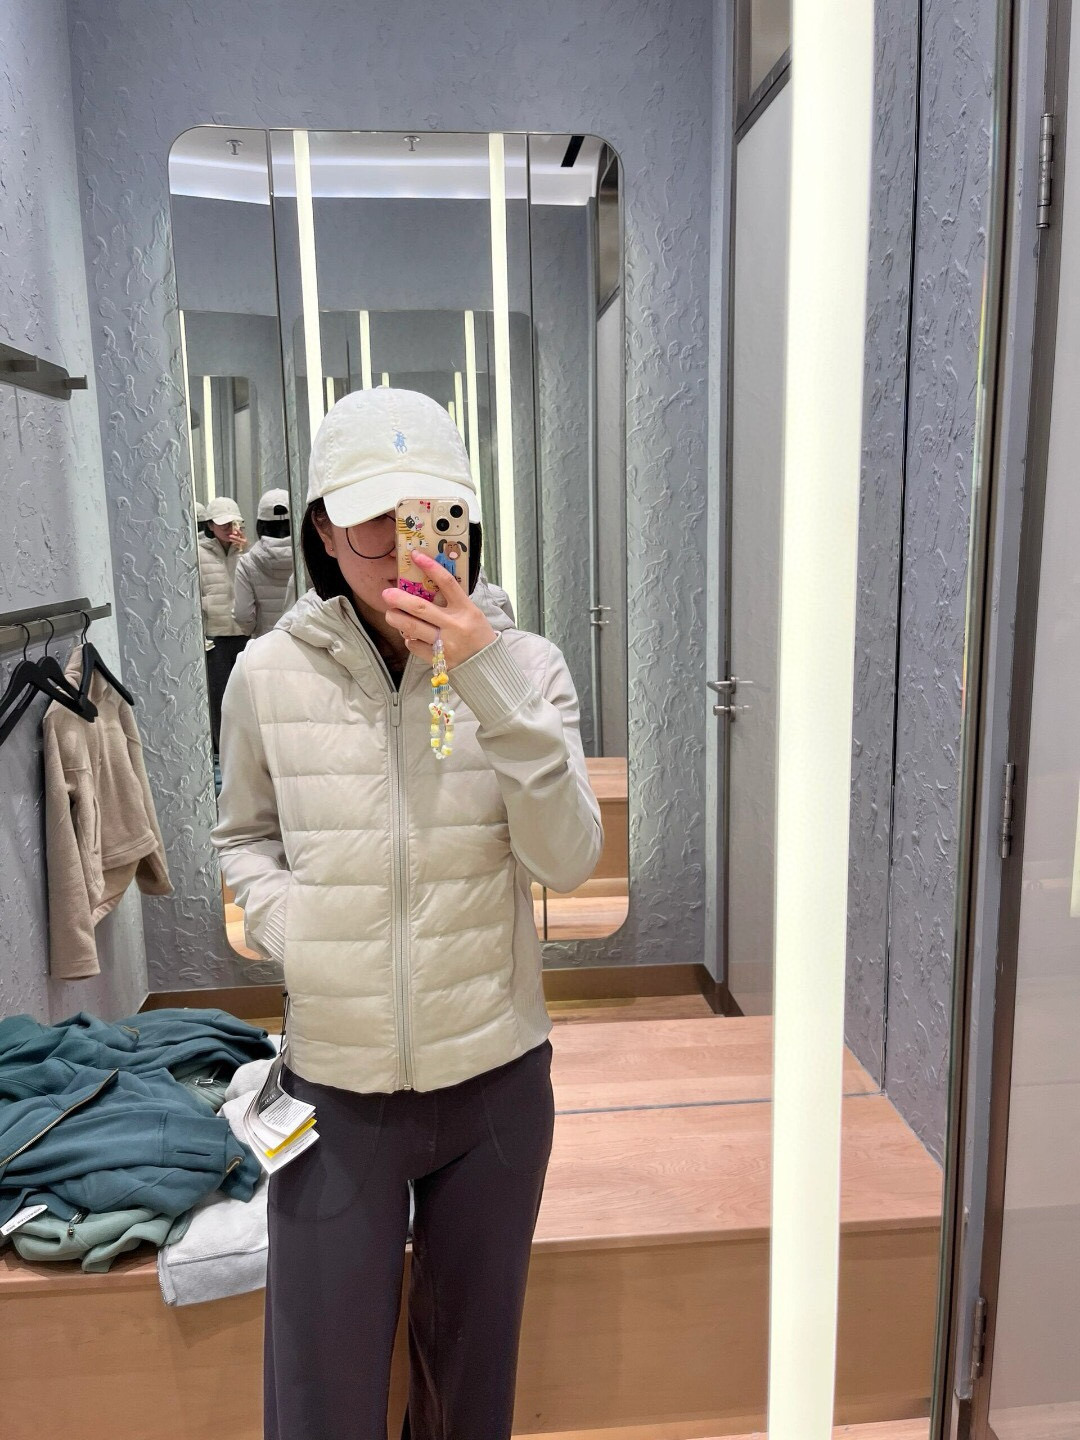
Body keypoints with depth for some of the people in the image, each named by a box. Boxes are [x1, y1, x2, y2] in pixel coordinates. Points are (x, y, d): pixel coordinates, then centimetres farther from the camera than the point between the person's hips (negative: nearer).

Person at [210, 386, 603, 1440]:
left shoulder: (523, 666, -9)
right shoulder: (269, 675, -6)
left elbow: (568, 861, -19)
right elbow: (243, 836, 8)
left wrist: (493, 686, -30)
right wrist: (283, 920, -12)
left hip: (495, 1079, 1)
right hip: (335, 1086, 0)